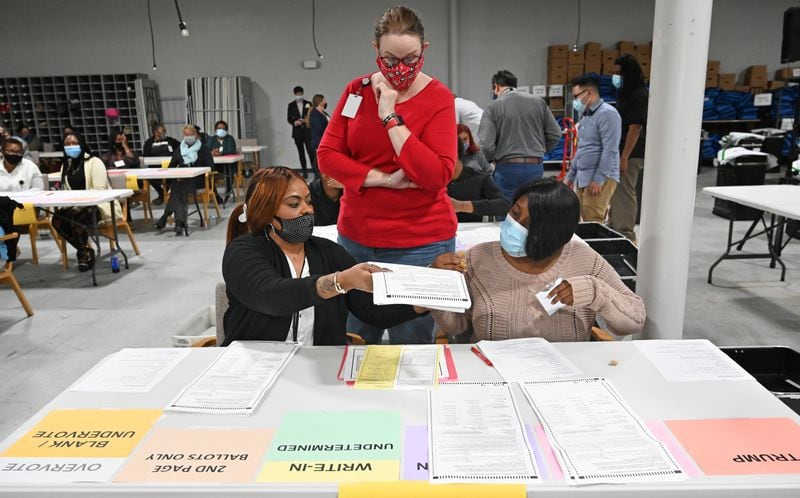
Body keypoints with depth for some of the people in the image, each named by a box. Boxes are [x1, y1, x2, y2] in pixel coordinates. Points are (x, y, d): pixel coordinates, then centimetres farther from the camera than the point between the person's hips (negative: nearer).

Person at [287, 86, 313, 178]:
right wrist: (295, 122, -13)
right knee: (301, 152, 5)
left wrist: (305, 121, -11)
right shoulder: (291, 105, 8)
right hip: (297, 132, 1)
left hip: (307, 131, -1)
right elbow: (289, 118, 6)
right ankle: (305, 171, 10)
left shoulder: (308, 104, 7)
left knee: (310, 150, -12)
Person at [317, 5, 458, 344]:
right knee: (355, 340, 15)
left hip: (419, 243, -4)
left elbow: (437, 176, -18)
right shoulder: (357, 90, 5)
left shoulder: (438, 98, -8)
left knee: (410, 345, 6)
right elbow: (327, 156, 0)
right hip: (355, 236, 4)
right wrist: (382, 179, -13)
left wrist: (391, 117, -20)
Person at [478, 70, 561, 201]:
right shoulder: (538, 102, 6)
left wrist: (492, 159, 7)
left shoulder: (493, 106, -5)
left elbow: (486, 144, -13)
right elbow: (555, 134, 7)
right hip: (535, 166, 4)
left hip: (507, 167, -3)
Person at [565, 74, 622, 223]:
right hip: (582, 179, 9)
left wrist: (598, 179, -21)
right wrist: (570, 175, 24)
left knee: (593, 223, -14)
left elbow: (610, 150, -18)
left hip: (600, 178, -9)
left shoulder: (607, 114, -10)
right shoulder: (585, 115, 19)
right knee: (586, 222, 7)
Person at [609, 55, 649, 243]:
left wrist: (624, 157, -19)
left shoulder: (640, 95, -12)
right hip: (618, 151, 9)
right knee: (615, 192, 15)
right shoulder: (626, 93, 15)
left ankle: (626, 234, 2)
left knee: (625, 194, -5)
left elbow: (635, 128, -17)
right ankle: (614, 229, 26)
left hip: (631, 155, -9)